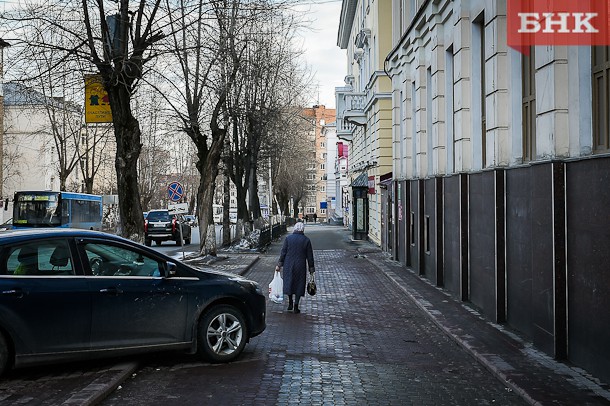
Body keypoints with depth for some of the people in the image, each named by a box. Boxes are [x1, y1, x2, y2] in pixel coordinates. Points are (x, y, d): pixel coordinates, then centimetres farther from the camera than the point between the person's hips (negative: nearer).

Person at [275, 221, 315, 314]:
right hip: (300, 266, -1)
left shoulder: (288, 238, -3)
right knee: (299, 284, 8)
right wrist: (311, 269, 7)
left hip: (289, 265, 1)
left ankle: (290, 302, 15)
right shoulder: (306, 240, -4)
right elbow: (309, 256, 0)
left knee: (289, 282, 17)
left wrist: (279, 265, 5)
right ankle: (296, 306, 9)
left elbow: (283, 252, -2)